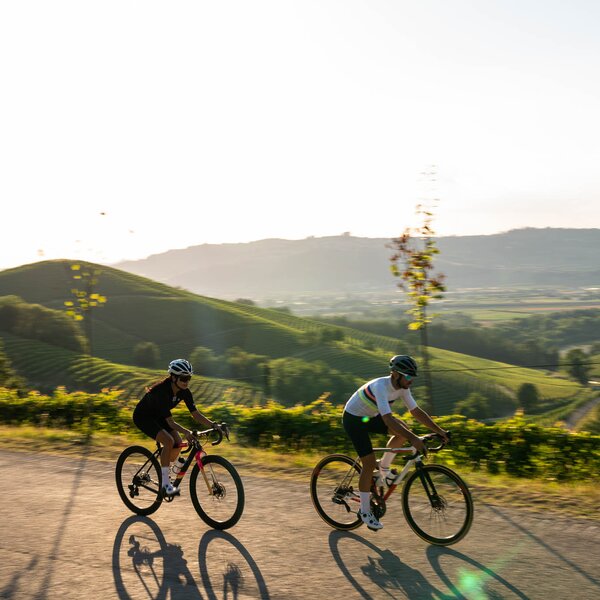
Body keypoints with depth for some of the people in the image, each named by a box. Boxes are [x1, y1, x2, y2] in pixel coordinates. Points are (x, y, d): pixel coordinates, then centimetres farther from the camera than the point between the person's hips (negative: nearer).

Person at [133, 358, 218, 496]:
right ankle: (165, 483, -18)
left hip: (158, 416, 7)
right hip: (143, 416, -7)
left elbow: (196, 414, -14)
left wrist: (213, 425, -29)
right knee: (169, 441, -27)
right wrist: (187, 432, -52)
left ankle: (163, 475, 12)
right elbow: (170, 421, -37)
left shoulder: (184, 392, -15)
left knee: (178, 444, -10)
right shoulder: (161, 390, -35)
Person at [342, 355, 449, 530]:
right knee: (369, 463, -13)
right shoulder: (380, 386, -34)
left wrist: (439, 431, -9)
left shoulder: (402, 387, -10)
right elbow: (388, 419, -44)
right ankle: (365, 511, 3)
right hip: (353, 419, -8)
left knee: (404, 429, -9)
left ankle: (384, 467, 9)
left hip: (370, 417, 8)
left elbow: (417, 412, -2)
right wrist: (414, 439, -50)